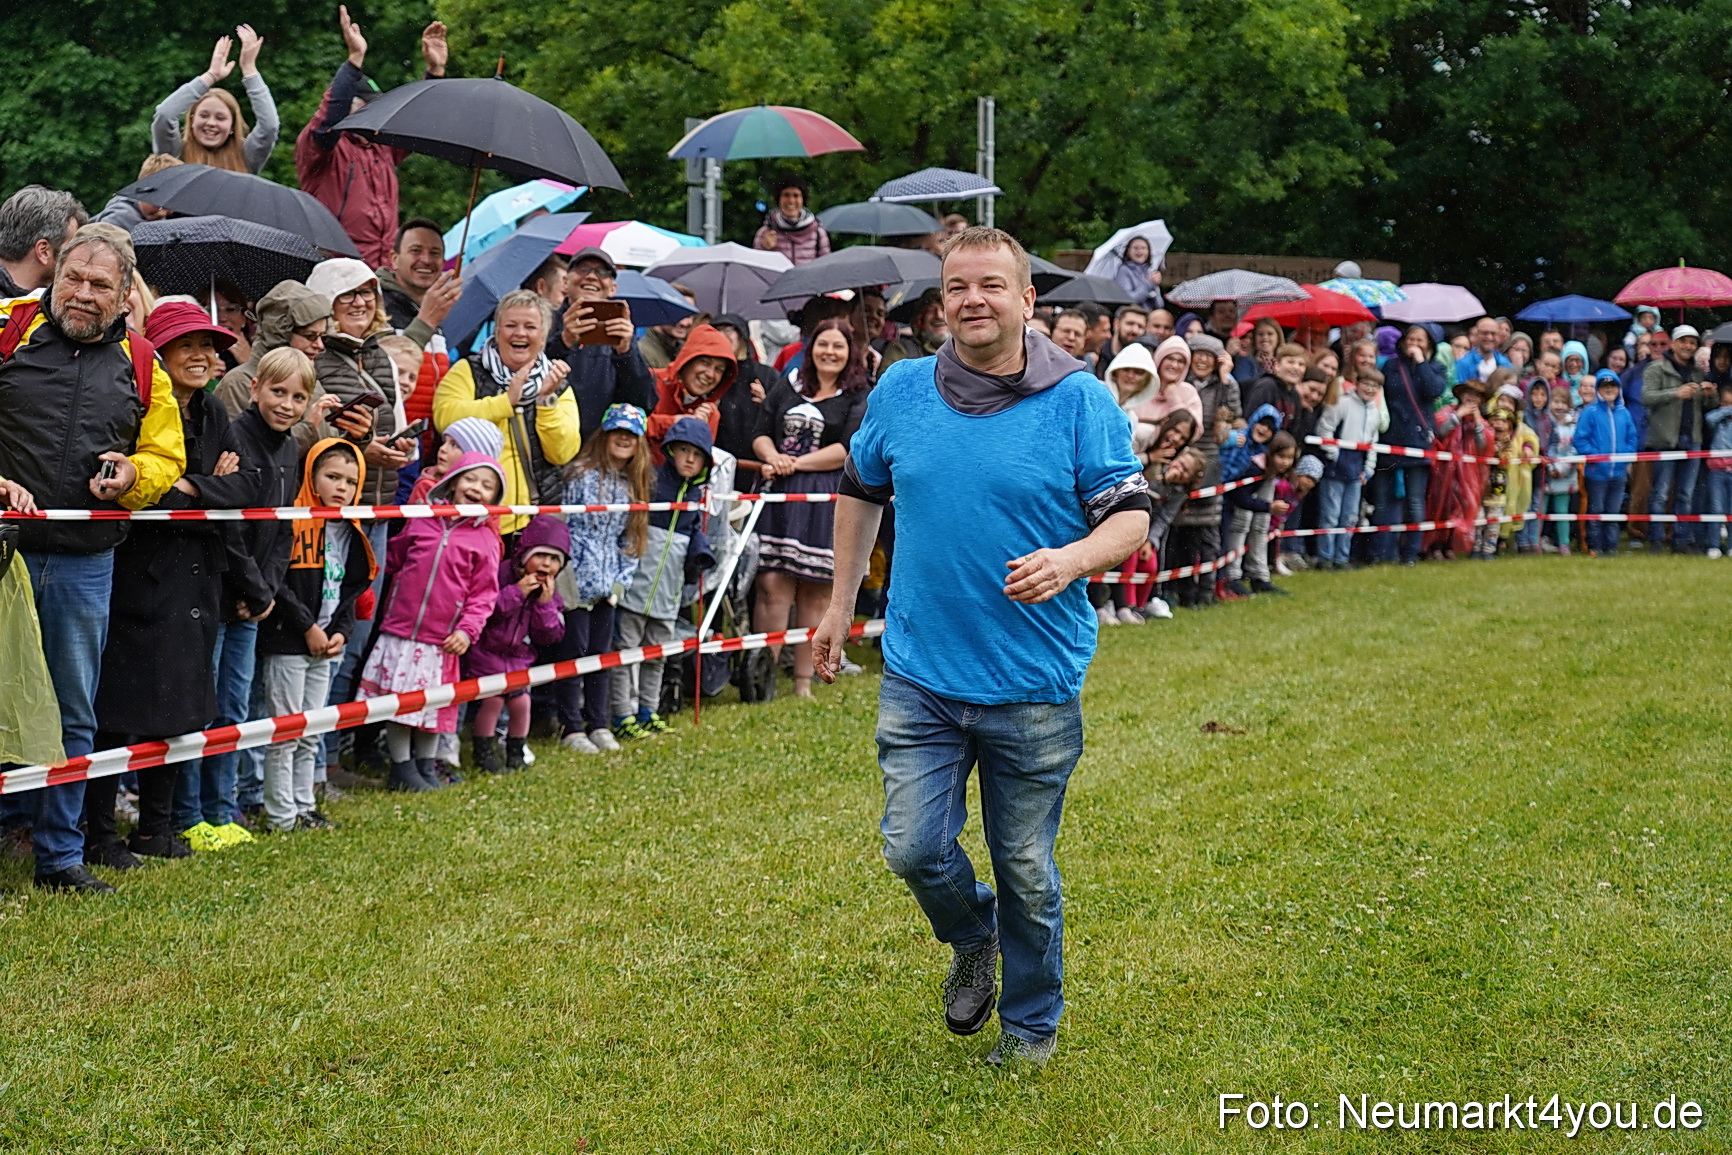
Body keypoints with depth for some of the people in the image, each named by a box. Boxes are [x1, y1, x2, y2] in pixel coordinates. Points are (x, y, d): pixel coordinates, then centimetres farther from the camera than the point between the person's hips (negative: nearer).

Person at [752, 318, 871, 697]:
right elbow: (761, 434, 13)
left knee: (815, 593, 1)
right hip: (779, 496, 2)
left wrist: (796, 463, -11)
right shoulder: (787, 387, 15)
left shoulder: (860, 398, 5)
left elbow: (849, 449, -7)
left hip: (826, 503, -2)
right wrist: (773, 458, -10)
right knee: (772, 585, -6)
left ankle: (803, 682, 7)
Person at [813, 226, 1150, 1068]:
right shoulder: (901, 392, 2)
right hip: (920, 675, 2)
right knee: (914, 849, -3)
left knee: (1025, 870, 9)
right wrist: (841, 603, 19)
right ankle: (972, 940, 31)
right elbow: (861, 490, 19)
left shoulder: (1078, 400, -8)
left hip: (1034, 686, -2)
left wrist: (1070, 560, -28)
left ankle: (1031, 1024, 30)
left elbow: (1131, 517, -7)